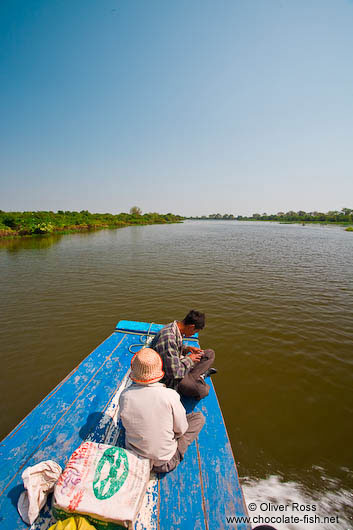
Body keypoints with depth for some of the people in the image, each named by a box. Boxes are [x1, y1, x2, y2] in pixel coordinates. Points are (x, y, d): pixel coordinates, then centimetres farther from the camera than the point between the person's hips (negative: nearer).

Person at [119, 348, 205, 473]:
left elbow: (126, 423, -2)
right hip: (165, 462, -3)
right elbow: (181, 430, -14)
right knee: (199, 417, 8)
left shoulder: (125, 395, -21)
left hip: (133, 457, 4)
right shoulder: (170, 396, -29)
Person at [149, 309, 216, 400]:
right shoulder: (168, 338, -34)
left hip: (177, 364, 8)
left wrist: (187, 348, -3)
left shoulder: (175, 327, -5)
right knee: (202, 390, -25)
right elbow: (174, 373, -31)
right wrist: (189, 359, -16)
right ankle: (198, 378, 4)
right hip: (169, 379, -8)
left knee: (210, 353, 8)